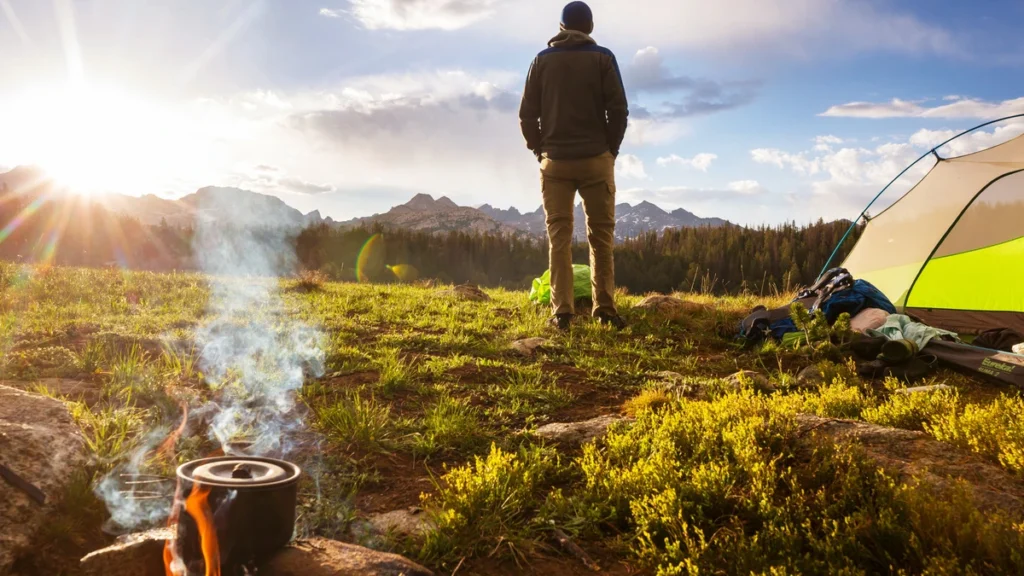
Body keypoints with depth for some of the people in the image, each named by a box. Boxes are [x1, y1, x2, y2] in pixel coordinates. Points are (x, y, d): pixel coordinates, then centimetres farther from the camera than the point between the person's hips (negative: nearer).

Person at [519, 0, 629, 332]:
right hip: (596, 159, -1)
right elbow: (618, 110, -4)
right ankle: (604, 307, 2)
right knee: (601, 235, 6)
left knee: (559, 236, 2)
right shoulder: (602, 58, 2)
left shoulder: (542, 60, 8)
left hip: (554, 161, 1)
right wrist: (611, 149, 8)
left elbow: (527, 115, 4)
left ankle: (562, 311, -2)